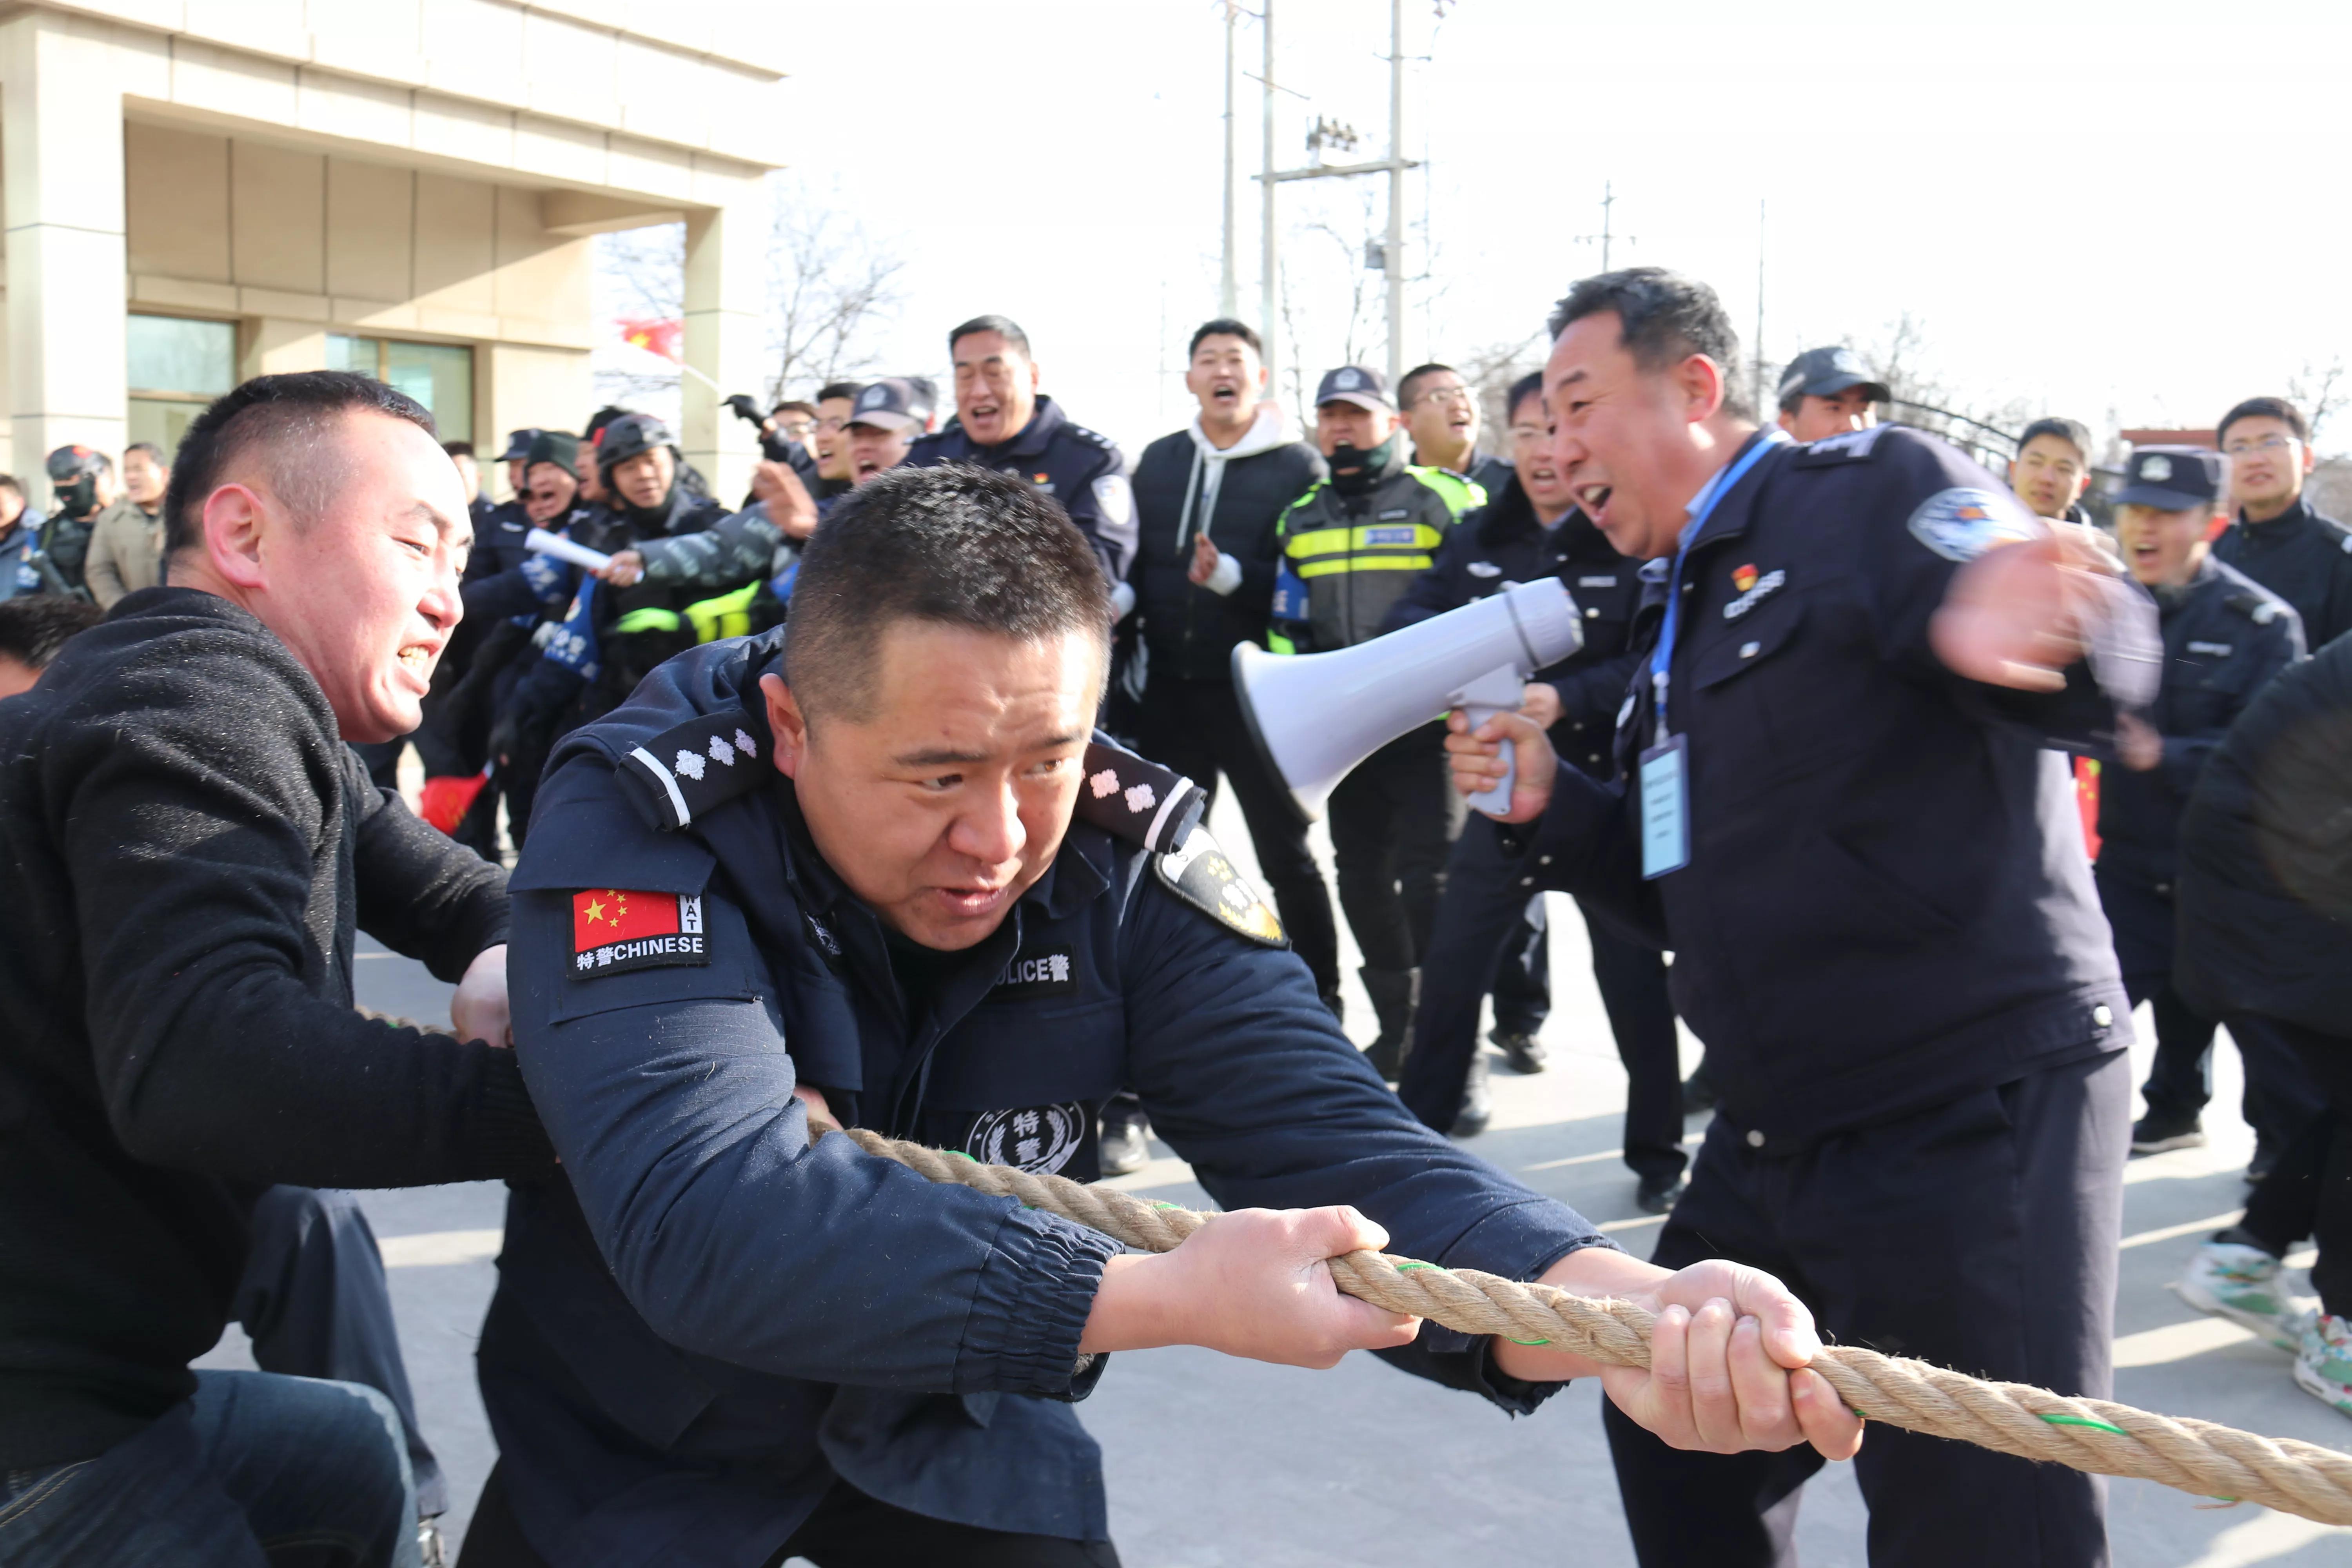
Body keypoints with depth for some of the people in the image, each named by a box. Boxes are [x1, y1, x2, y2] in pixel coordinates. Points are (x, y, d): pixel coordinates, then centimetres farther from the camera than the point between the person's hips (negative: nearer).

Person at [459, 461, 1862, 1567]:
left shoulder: (1127, 860, -19)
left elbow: (1324, 1134, -28)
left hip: (956, 1438, 2)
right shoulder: (643, 821, -28)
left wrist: (1610, 1304, -47)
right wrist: (1173, 1294, -44)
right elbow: (707, 1221, -40)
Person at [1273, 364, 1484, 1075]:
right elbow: (1288, 630, 19)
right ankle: (1397, 1027, 27)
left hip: (1428, 730, -6)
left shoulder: (1447, 502, -2)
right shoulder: (1301, 520, 13)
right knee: (1361, 880, 12)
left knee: (1429, 882, -10)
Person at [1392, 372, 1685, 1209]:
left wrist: (1568, 698, -32)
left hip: (1611, 790, -4)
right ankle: (1420, 1120, 26)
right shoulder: (1480, 537, 7)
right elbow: (1410, 617, 3)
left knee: (1633, 969, 5)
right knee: (1452, 957, 8)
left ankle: (1658, 1153, 20)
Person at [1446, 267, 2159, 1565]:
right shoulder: (1680, 616, 16)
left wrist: (1995, 627, -47)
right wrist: (1551, 807, 2)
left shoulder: (1874, 490, -8)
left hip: (1977, 1118, -9)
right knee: (1673, 1443, 19)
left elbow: (2105, 663, -25)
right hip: (1775, 1139, 9)